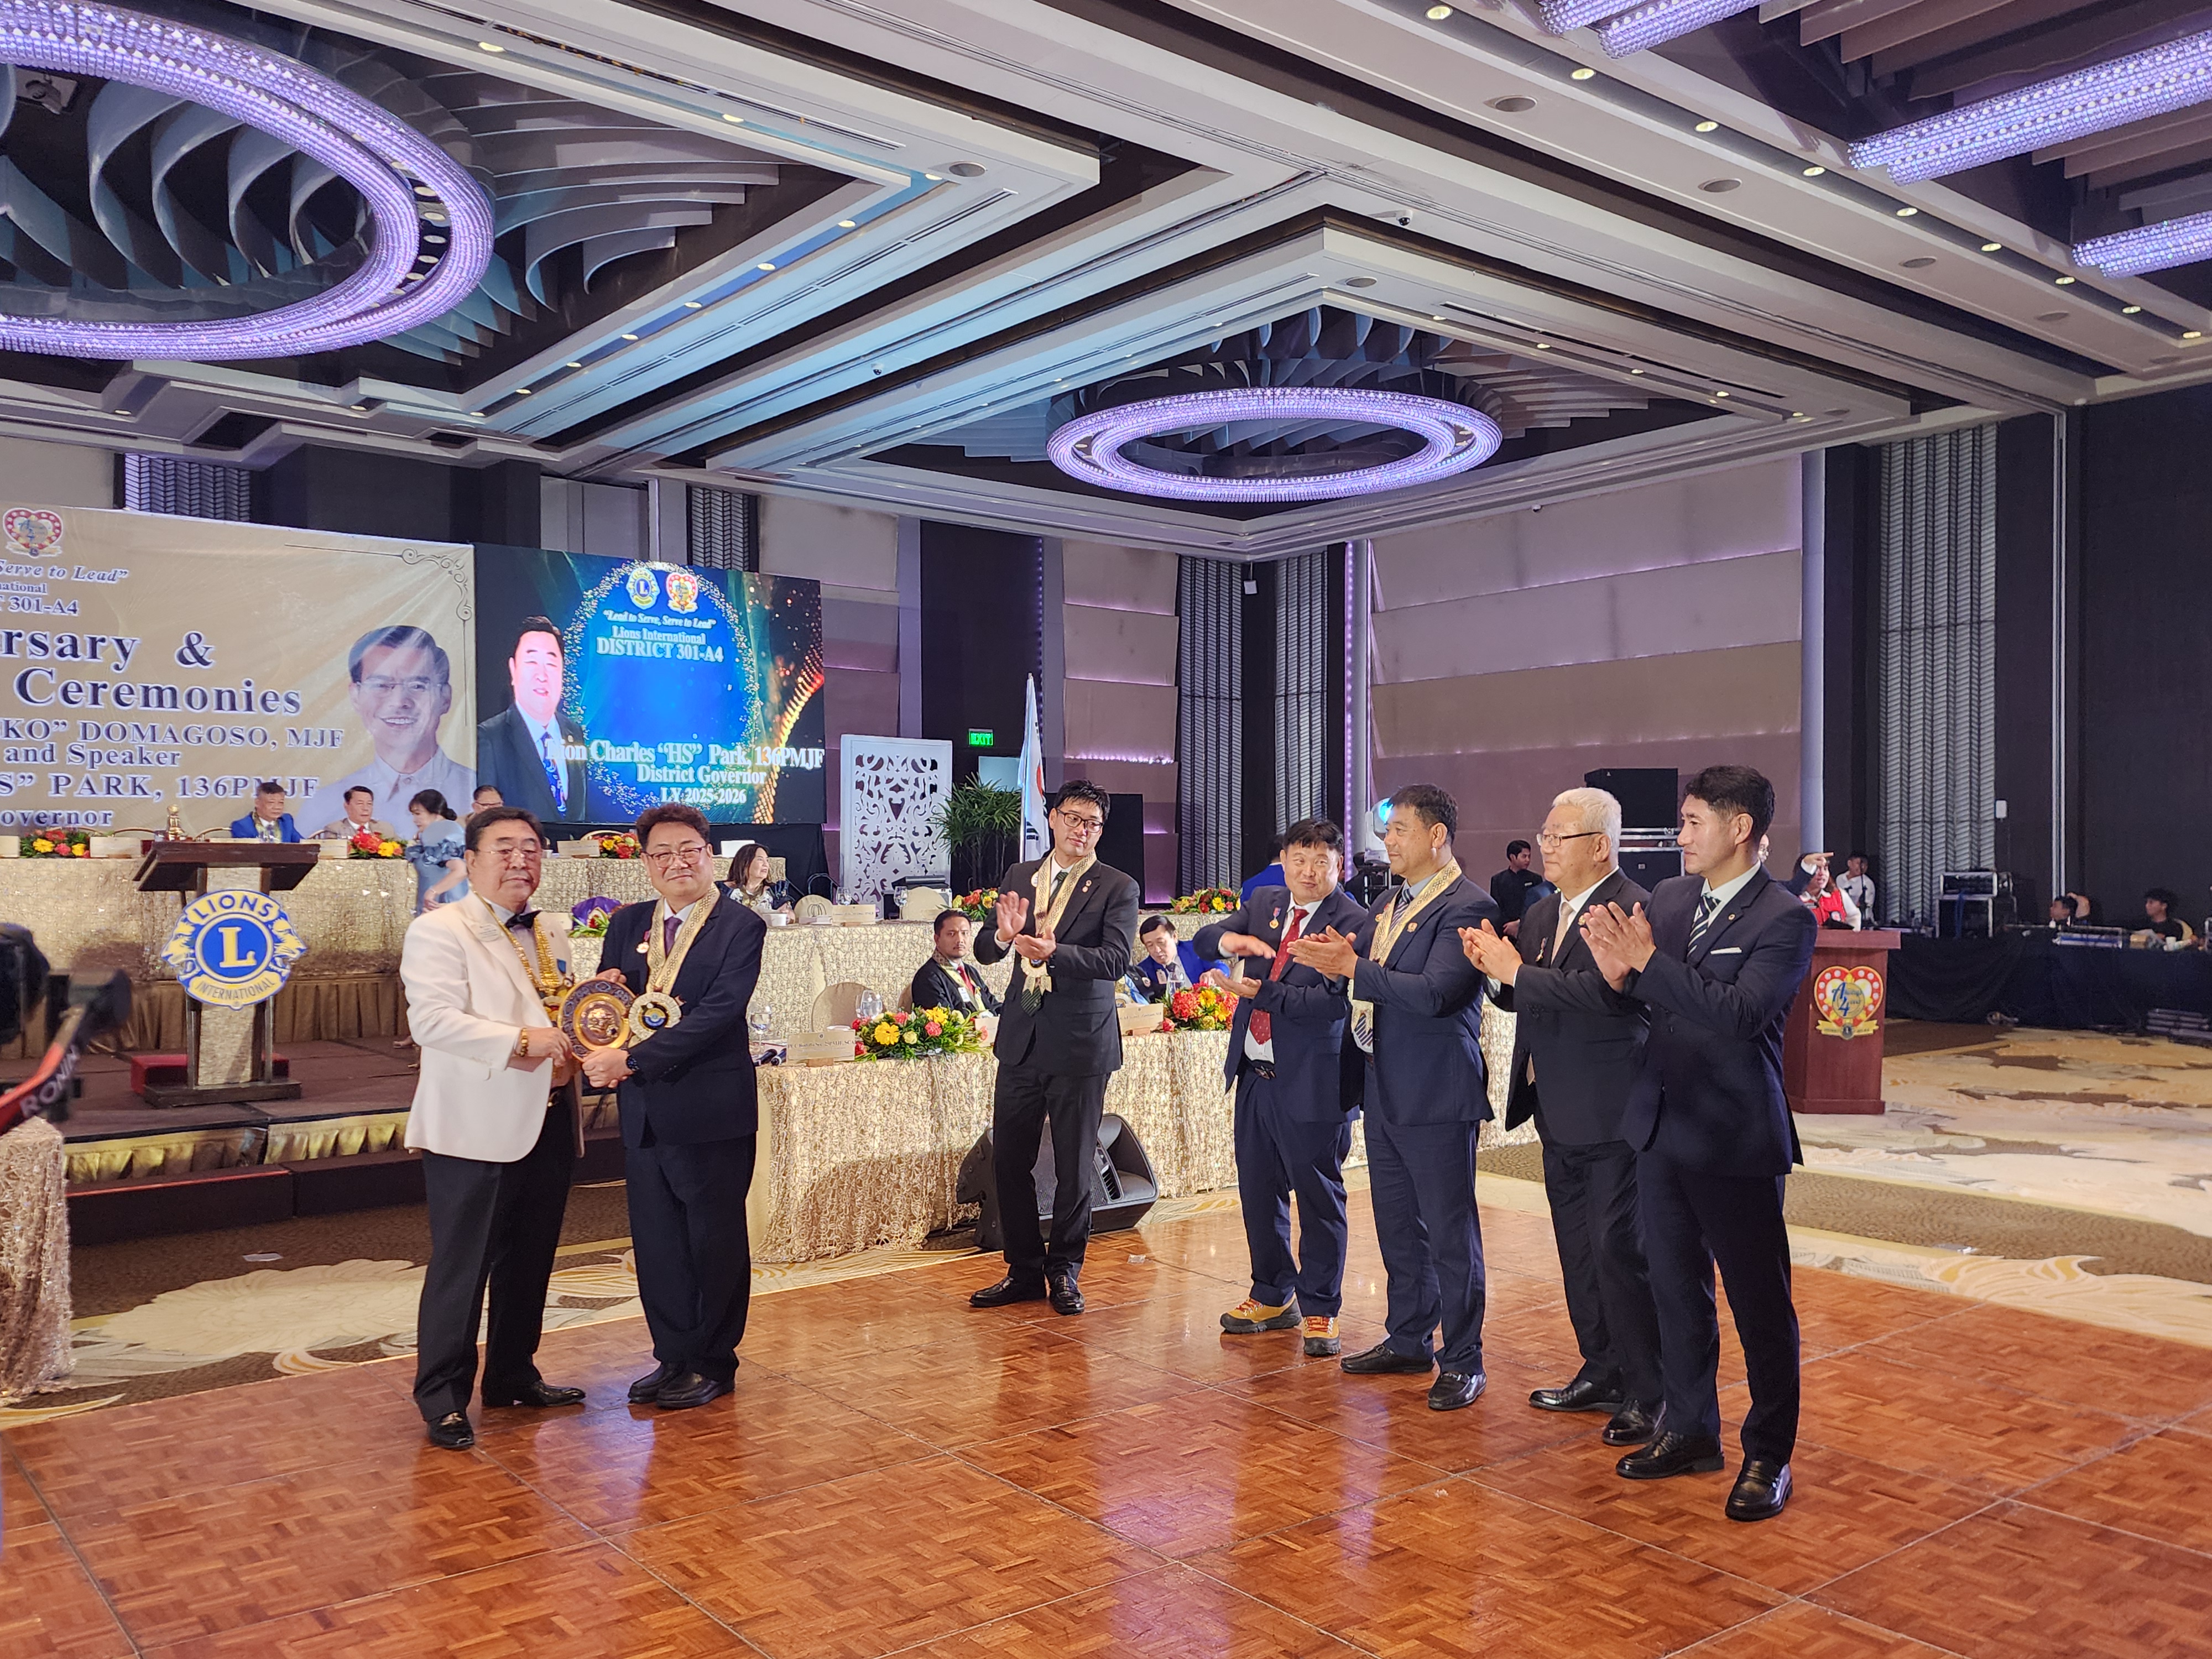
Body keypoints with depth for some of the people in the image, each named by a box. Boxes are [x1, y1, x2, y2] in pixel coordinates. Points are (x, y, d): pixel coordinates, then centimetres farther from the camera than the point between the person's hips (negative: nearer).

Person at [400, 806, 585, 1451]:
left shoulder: (552, 932, 15)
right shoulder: (437, 931, -8)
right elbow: (433, 1018, -20)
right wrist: (520, 1043, -26)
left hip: (547, 1124, 7)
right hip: (476, 1129, -7)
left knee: (530, 1262, 16)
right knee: (461, 1267, 0)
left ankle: (513, 1375, 30)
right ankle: (442, 1398, 11)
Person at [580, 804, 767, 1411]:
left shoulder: (740, 927, -10)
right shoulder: (627, 925, 10)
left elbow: (717, 1013, -20)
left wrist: (631, 1059, -24)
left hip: (711, 1112, -5)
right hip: (643, 1113, 6)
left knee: (715, 1241, 8)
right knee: (655, 1244, 13)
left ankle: (714, 1363, 22)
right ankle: (673, 1356, 28)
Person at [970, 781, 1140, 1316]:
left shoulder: (1117, 888, -4)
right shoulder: (1019, 876, 9)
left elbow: (1115, 960, -17)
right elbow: (984, 952, 7)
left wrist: (1053, 953, -33)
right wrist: (1003, 935, -16)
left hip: (1080, 1041, -4)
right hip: (1021, 1037, 4)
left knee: (1075, 1166, 5)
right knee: (1008, 1160, 8)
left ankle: (1064, 1271, 22)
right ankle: (1024, 1271, 23)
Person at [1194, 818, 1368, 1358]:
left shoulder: (1353, 922, -12)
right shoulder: (1264, 903, 10)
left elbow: (1334, 1002, -22)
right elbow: (1201, 940, 6)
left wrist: (1260, 992, -23)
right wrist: (1231, 938, -16)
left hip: (1312, 1084, -7)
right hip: (1256, 1076, 7)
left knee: (1318, 1198, 4)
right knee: (1259, 1191, 16)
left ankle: (1319, 1309, 20)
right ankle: (1273, 1297, 33)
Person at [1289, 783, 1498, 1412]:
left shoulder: (1467, 907, -16)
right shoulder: (1392, 903, 14)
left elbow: (1433, 993, -26)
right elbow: (1357, 957, 15)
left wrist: (1353, 967, -22)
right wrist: (1334, 954, -8)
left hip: (1437, 1095, -9)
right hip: (1385, 1092, 9)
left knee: (1450, 1231, 1)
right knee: (1397, 1227, 19)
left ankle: (1463, 1360, 13)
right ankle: (1407, 1341, 33)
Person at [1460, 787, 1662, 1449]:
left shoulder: (1631, 909, -15)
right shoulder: (1541, 913, 12)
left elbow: (1599, 992, -28)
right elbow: (1527, 998, 14)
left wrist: (1517, 973, -21)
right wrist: (1497, 969, -6)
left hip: (1612, 1115, -9)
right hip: (1560, 1115, 9)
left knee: (1620, 1251, -3)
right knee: (1578, 1250, 17)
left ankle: (1647, 1395, 9)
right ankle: (1601, 1374, 31)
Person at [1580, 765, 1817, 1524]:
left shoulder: (1784, 919, -13)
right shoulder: (1668, 899, 6)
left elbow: (1739, 1013, -26)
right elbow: (1644, 1005, 8)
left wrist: (1649, 961, -26)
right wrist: (1619, 974, -13)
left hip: (1734, 1139, -7)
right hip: (1662, 1127, 7)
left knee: (1760, 1303, 6)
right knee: (1676, 1290, 18)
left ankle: (1768, 1456, 21)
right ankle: (1690, 1431, 33)